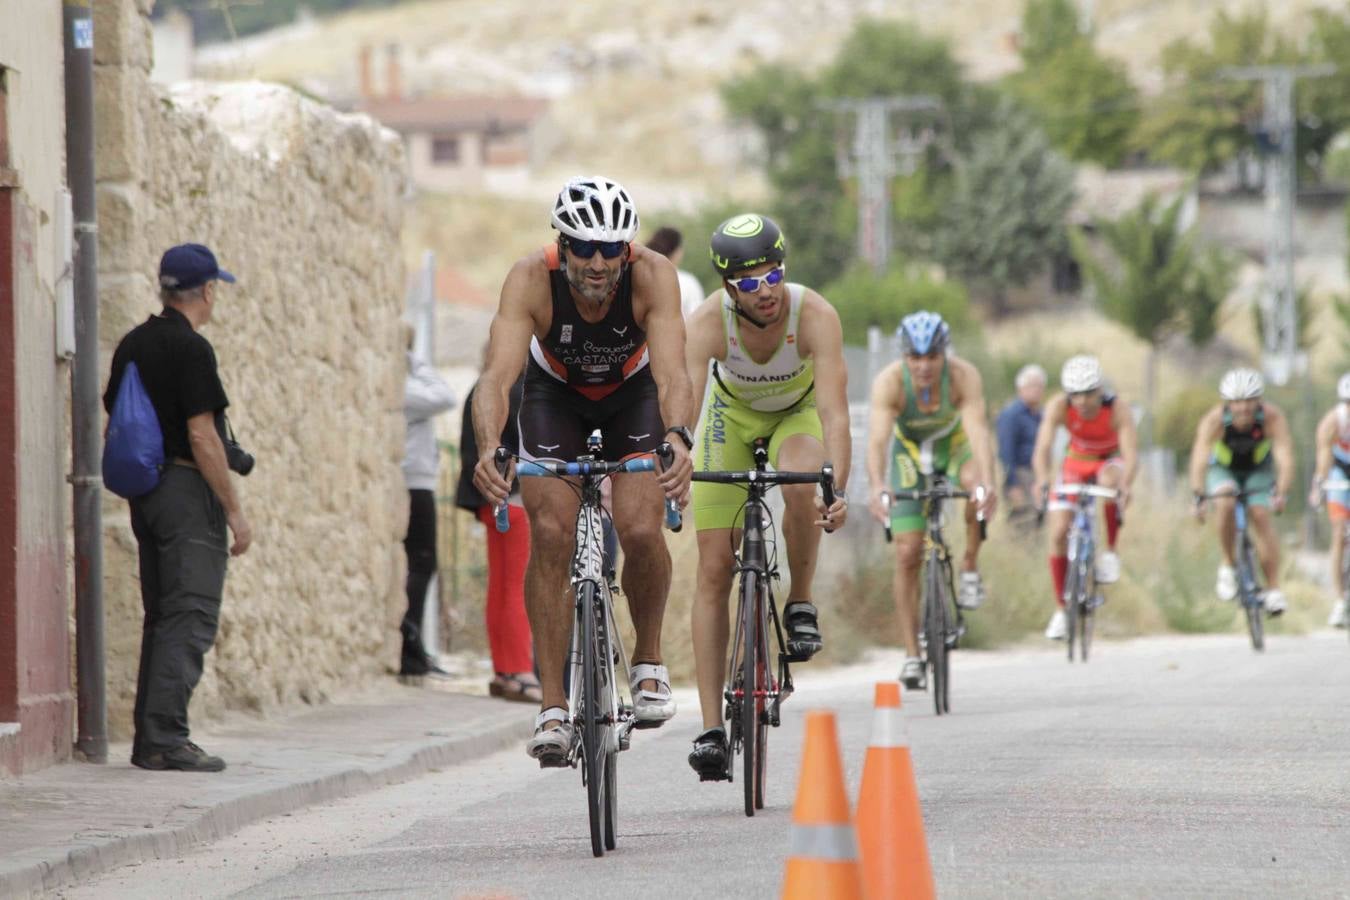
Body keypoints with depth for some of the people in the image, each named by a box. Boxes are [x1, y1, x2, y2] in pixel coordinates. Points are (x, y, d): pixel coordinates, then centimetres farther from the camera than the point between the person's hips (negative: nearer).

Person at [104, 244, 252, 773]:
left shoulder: (132, 346, 12)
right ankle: (166, 738, -16)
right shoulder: (190, 349, -14)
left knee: (161, 619, 12)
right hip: (189, 492, -9)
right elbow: (202, 437, -17)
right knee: (191, 619, -9)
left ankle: (149, 738, 11)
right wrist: (235, 510, -12)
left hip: (145, 492, 9)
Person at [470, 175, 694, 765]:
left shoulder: (652, 276, -33)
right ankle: (553, 706, -11)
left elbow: (672, 374, -43)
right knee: (550, 533, -18)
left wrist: (678, 440, -64)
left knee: (640, 530, -21)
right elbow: (497, 376, -43)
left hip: (633, 395, 0)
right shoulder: (531, 280, -33)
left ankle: (649, 660, 6)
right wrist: (488, 449, -62)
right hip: (555, 394, 0)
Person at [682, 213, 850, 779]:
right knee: (714, 570, -8)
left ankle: (801, 603, -9)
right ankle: (712, 729, -5)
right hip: (733, 414, 1)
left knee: (801, 487, -37)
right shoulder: (708, 322, -33)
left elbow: (834, 412, -43)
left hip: (798, 411, -1)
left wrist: (837, 489, -58)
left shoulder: (814, 315, -35)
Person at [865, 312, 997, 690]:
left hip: (955, 445, 0)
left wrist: (987, 482, -61)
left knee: (977, 486, -36)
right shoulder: (889, 382, -32)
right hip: (910, 450, 0)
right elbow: (877, 438, -43)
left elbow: (979, 431, -44)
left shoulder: (964, 376, -32)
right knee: (908, 555, -8)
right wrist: (877, 487, -60)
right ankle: (912, 655, 0)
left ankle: (970, 570, -12)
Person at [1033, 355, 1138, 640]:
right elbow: (1042, 449, -36)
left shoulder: (1118, 408, -30)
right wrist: (1043, 481, -56)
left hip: (1109, 462, -2)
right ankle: (1061, 609, 5)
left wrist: (1125, 485, -58)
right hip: (1076, 463, 2)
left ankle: (1110, 550, -19)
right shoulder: (1059, 406, -26)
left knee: (1110, 480, -39)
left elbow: (1131, 456, -39)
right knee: (1058, 533, -10)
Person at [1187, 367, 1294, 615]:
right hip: (1223, 470, 0)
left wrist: (1281, 493, -56)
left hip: (1259, 470, 1)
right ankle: (1227, 565, -11)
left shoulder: (1272, 417, -32)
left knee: (1261, 516, -18)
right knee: (1226, 504, -30)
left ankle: (1273, 589, -11)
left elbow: (1285, 458, -41)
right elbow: (1199, 460, -41)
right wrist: (1199, 497, -55)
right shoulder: (1214, 420, -33)